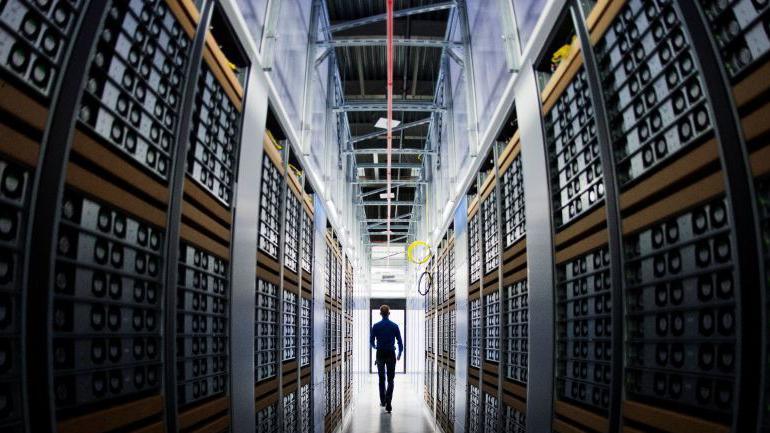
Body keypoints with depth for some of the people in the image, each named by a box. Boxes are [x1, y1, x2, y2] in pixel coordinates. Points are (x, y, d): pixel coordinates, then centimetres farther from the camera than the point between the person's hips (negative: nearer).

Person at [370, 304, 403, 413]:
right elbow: (400, 342, -2)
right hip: (391, 355, -1)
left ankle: (383, 401, 26)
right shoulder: (394, 326, -4)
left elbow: (371, 341, 1)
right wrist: (399, 354, 15)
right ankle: (388, 404, -11)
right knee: (390, 380, 2)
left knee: (381, 379, 18)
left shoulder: (376, 326, -4)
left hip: (380, 355, 1)